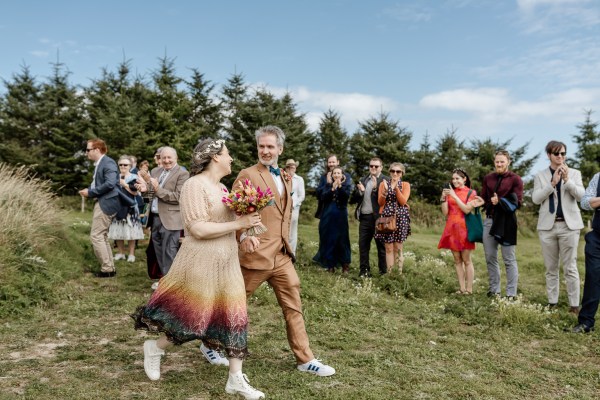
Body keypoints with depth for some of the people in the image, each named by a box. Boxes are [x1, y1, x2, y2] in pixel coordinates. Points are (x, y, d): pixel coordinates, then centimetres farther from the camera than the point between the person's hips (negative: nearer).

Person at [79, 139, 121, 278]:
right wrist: (89, 191, -1)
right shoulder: (98, 164, 17)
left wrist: (90, 192, -18)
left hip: (106, 203, -10)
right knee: (102, 236, 13)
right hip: (102, 202, 10)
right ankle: (110, 267, 19)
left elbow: (110, 183, -26)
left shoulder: (108, 162, -14)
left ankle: (107, 269, -3)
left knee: (96, 235, -8)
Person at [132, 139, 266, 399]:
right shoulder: (195, 185, -16)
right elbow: (199, 230, -24)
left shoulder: (221, 187, 12)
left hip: (227, 264, 8)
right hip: (201, 265, -8)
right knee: (195, 319, 4)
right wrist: (239, 224, -21)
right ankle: (155, 348, 31)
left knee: (233, 317, 7)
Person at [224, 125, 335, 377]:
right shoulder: (247, 175, -9)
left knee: (293, 307, 8)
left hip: (282, 255, 7)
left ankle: (305, 359, 16)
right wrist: (244, 236, -31)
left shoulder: (285, 178, 15)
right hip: (256, 254, -6)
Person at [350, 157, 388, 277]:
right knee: (363, 245, 7)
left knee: (381, 245, 2)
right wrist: (359, 191, -6)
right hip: (364, 217, 5)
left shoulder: (385, 180, -2)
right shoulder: (363, 180, 16)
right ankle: (364, 270, 17)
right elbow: (352, 200, 11)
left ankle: (383, 271, 9)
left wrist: (376, 188, -24)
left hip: (378, 218, -5)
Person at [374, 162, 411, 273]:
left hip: (400, 217, 0)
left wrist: (396, 187, -15)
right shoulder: (383, 183, 9)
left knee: (398, 247, 0)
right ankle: (389, 272, 2)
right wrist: (385, 190, -14)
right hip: (387, 217, 1)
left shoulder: (405, 185, 6)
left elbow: (403, 202, -8)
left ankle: (399, 273, 4)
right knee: (388, 247, -2)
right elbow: (380, 202, 1)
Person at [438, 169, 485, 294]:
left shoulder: (471, 193, 1)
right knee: (457, 260, 5)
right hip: (451, 228, 4)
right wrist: (443, 198, -7)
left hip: (463, 228, -4)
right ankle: (462, 288, 9)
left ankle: (469, 289, 1)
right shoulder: (450, 192, 12)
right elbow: (445, 212, 6)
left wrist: (454, 196, -15)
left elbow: (467, 210, -12)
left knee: (466, 260, -3)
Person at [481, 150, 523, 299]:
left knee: (509, 259, -1)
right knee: (490, 258, 9)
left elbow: (518, 202, -7)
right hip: (489, 220, 5)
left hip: (506, 222, -5)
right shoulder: (488, 178, 14)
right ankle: (494, 290, 20)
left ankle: (511, 294, 3)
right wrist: (490, 203, -6)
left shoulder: (515, 179, -1)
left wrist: (499, 201, -14)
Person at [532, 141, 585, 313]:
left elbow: (581, 195, -5)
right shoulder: (540, 176, 7)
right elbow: (536, 199, -5)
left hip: (569, 225, -1)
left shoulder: (574, 173, 7)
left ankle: (574, 305, 4)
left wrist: (567, 180, -18)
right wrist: (552, 183, -15)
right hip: (548, 226, 1)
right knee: (551, 268, 7)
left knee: (570, 267, 0)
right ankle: (552, 303, 14)